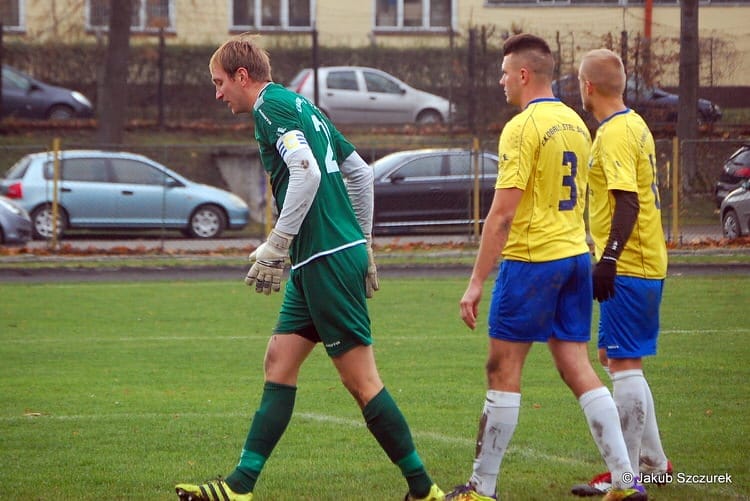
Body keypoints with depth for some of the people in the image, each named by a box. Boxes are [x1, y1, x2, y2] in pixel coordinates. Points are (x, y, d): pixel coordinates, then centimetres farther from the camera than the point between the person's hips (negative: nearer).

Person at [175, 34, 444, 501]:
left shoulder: (271, 105, -8)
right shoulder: (302, 107, 20)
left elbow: (307, 171, -23)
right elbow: (361, 173, 23)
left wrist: (275, 247, -21)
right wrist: (363, 246, 27)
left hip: (327, 258, -10)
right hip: (320, 259, 10)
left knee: (361, 378, -6)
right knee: (280, 362, 8)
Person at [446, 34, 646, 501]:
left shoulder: (522, 128, -13)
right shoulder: (576, 124, 12)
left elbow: (503, 212, -18)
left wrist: (476, 282, -16)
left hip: (531, 259, -8)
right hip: (576, 254, 8)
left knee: (503, 370, 1)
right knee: (577, 368, 8)